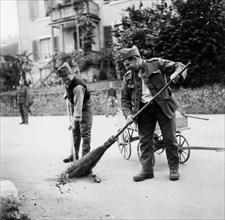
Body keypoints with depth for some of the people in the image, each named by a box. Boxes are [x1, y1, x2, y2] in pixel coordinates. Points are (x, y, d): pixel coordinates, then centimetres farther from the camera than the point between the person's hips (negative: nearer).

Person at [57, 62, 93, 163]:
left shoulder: (78, 87, -36)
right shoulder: (67, 81, -11)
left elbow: (78, 106, -38)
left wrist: (74, 120, -41)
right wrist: (67, 93, 17)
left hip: (85, 108, -8)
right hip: (75, 107, 8)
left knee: (85, 132, -7)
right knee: (75, 132, 11)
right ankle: (74, 155, 20)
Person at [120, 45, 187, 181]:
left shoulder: (156, 63, -5)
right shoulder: (128, 77, 5)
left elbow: (179, 66, -2)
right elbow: (125, 99, 9)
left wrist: (176, 74, -25)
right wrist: (128, 114, -7)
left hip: (163, 106, -3)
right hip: (144, 110, 3)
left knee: (170, 139, 3)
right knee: (145, 141, 4)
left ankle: (174, 168, 19)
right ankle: (147, 170, 15)